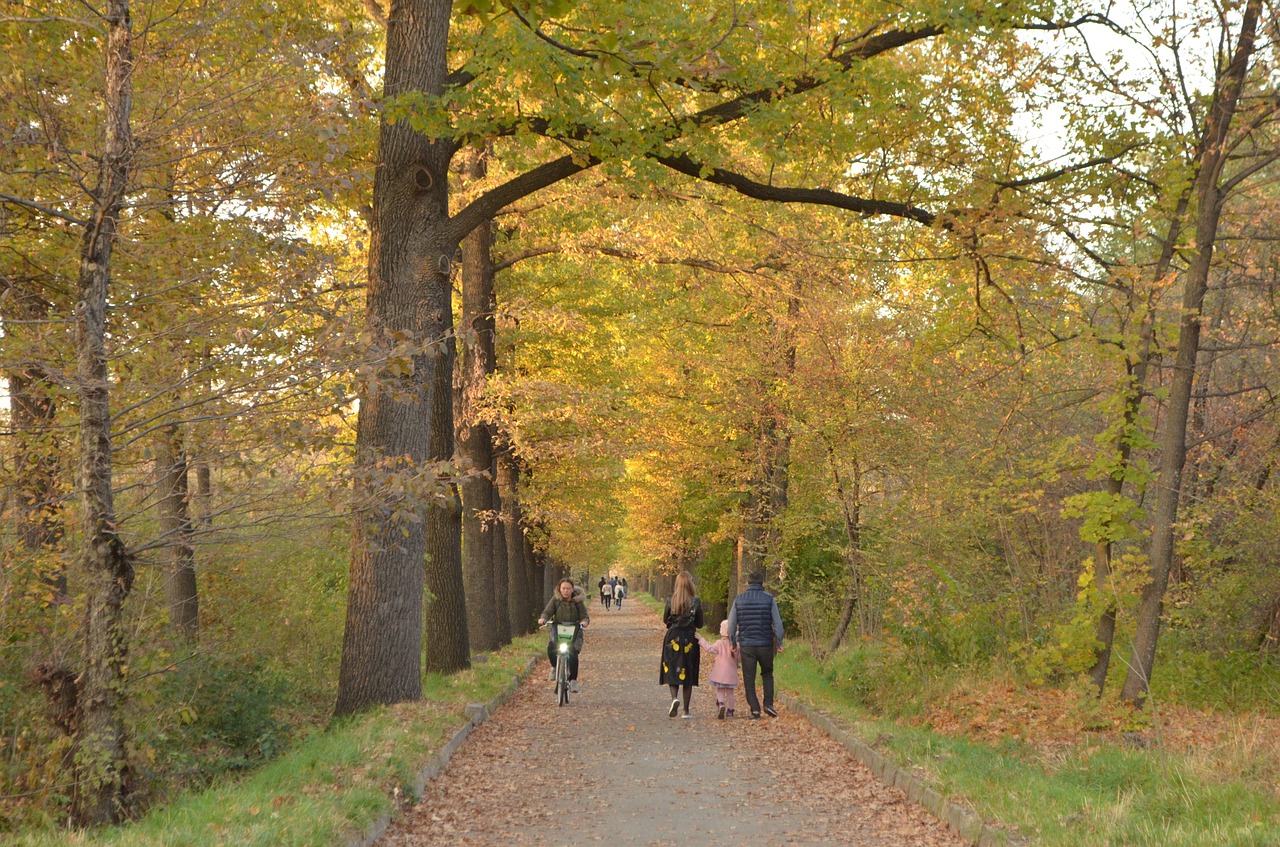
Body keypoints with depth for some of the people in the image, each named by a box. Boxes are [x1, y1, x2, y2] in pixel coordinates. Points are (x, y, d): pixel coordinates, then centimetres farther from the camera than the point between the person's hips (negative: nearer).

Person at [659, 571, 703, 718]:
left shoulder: (671, 601, -6)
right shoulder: (696, 602, -7)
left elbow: (665, 620, 5)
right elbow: (700, 624, 1)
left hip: (673, 638, 0)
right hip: (690, 640, 0)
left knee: (671, 672, 8)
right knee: (688, 673, 8)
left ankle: (674, 698, -19)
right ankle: (686, 710, 10)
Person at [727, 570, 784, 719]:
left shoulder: (739, 599, 1)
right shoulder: (769, 599, -4)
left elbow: (731, 624, 3)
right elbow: (777, 623, -5)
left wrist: (733, 643, 14)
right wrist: (779, 643, 3)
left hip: (746, 645, 0)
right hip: (766, 645, 0)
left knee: (749, 679, 6)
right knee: (767, 674, 19)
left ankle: (755, 710, -1)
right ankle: (768, 703, 5)